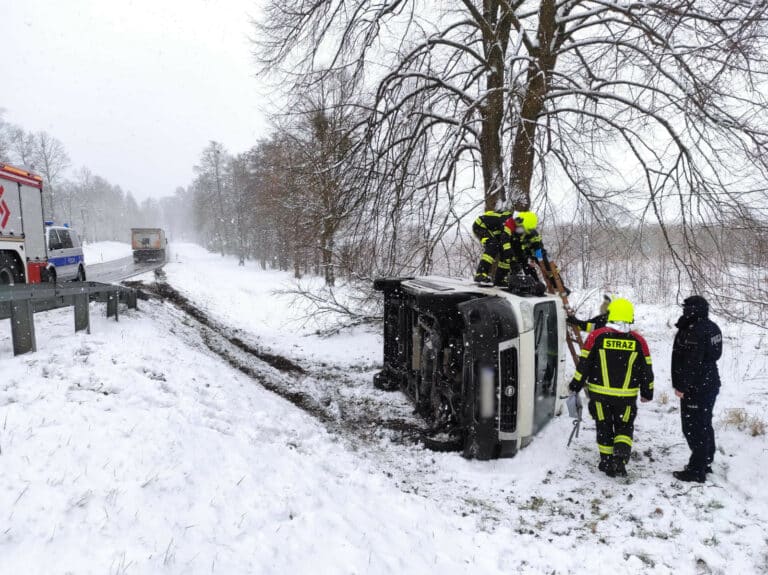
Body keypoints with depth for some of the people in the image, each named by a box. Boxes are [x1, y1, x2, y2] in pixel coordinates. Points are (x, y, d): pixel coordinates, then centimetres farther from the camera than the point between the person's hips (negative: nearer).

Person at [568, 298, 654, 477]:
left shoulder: (597, 336, -9)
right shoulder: (638, 340, -3)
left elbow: (584, 364, -7)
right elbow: (646, 369, 5)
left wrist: (575, 386, 4)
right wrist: (647, 393, 18)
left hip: (600, 394, -1)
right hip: (627, 396, 1)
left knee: (604, 428, 15)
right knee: (624, 427, 16)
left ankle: (607, 463, 20)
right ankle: (621, 456, -5)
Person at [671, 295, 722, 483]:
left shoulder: (695, 332, -23)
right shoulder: (711, 327, 8)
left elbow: (691, 364, -25)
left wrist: (681, 386, -18)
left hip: (696, 388, -10)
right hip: (710, 384, 10)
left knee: (694, 428, -3)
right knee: (705, 425, 20)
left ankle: (696, 470, 4)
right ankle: (706, 462, 32)